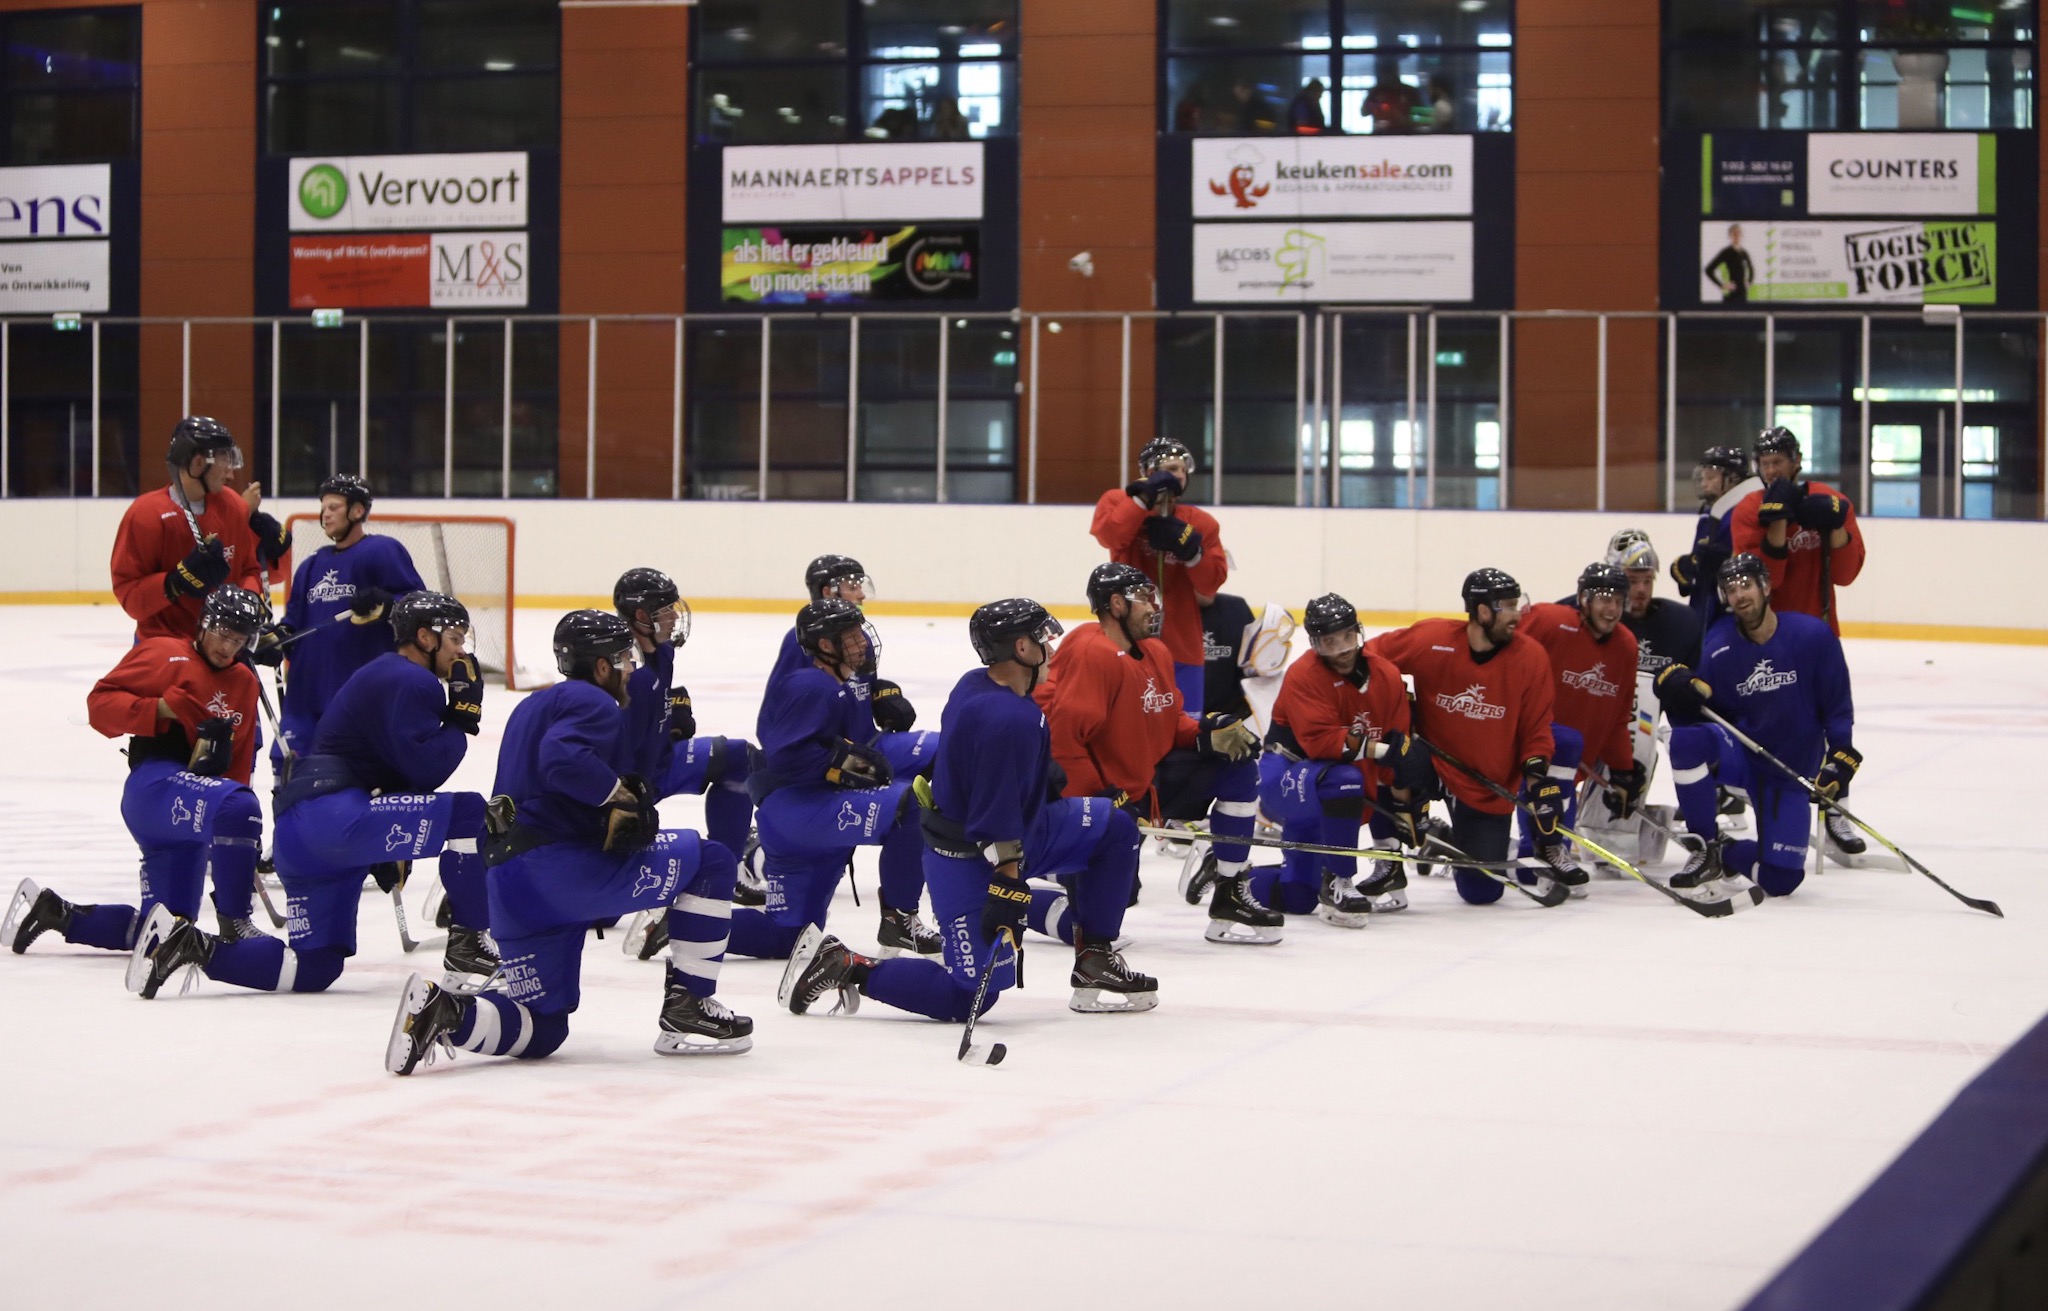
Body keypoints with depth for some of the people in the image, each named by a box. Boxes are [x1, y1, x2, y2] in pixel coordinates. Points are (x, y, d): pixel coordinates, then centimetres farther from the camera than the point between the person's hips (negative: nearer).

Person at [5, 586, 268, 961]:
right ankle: (234, 923, -24)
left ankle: (53, 911, 22)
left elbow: (238, 763, 25)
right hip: (156, 785, -8)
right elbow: (100, 702, -6)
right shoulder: (165, 654, 2)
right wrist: (159, 710, -19)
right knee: (237, 809, -39)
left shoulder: (244, 684, 24)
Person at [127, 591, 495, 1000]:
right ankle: (466, 946, -9)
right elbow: (425, 769, -15)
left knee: (315, 968, 9)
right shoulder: (413, 683, -6)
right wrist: (463, 718, -3)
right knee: (472, 812, -15)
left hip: (299, 834, 10)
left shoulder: (386, 675, 27)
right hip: (331, 814, -10)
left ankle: (189, 943, 2)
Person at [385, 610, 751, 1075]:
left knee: (541, 1031, 16)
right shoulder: (595, 704, -5)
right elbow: (563, 759, -24)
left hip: (507, 889, 9)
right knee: (711, 862, 0)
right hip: (560, 869, -9)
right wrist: (620, 795, -12)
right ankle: (687, 1009, -1)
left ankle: (444, 1010, -10)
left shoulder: (532, 706, 26)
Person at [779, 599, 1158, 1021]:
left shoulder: (976, 685, 2)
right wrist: (1010, 884, -27)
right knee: (970, 995, -11)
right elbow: (997, 820, -29)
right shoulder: (1008, 719, -29)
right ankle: (844, 966, -2)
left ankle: (1096, 959, 11)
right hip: (969, 861, -10)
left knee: (1114, 827, 7)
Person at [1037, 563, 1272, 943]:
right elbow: (1060, 735, -27)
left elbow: (1170, 723, 17)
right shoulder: (1091, 653, -22)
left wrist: (1207, 734, -5)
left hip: (1152, 780, 9)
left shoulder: (1154, 652, 10)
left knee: (1238, 763, 1)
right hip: (1103, 797, -9)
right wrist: (1094, 801, -24)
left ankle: (1230, 894, 3)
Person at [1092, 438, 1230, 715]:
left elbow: (1212, 583, -1)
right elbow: (1108, 535, -22)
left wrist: (1189, 548, -16)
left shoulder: (1201, 523, 5)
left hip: (1181, 643, 2)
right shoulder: (1119, 502, 1)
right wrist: (1145, 497, -22)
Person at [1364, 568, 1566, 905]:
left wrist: (1536, 770, -19)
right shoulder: (1430, 640, -16)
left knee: (1482, 890, -5)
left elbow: (1536, 728, -4)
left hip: (1490, 788, 0)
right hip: (1433, 762, 0)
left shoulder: (1530, 658, -12)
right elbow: (1371, 655, -2)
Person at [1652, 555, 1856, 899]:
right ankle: (1706, 849, -18)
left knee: (1780, 880, -11)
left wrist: (1840, 759, -15)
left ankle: (1727, 855, 24)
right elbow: (1709, 712, -6)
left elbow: (1838, 706, -5)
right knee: (1686, 739, -34)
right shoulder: (1719, 646, -7)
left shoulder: (1813, 636, -11)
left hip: (1790, 773, -1)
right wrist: (1681, 692, -27)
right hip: (1739, 755, 1)